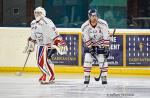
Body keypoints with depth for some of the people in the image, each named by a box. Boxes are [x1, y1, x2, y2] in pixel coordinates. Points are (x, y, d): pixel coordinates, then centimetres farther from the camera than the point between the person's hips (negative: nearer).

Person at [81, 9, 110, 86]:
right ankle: (86, 77, -4)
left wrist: (106, 49, -21)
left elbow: (106, 37, -18)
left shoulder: (103, 24, -22)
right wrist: (90, 49, -22)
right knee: (87, 58, -14)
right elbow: (86, 40, -16)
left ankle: (104, 77, 0)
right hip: (89, 44, 0)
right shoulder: (84, 26, -21)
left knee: (102, 59, -11)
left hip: (101, 44, 0)